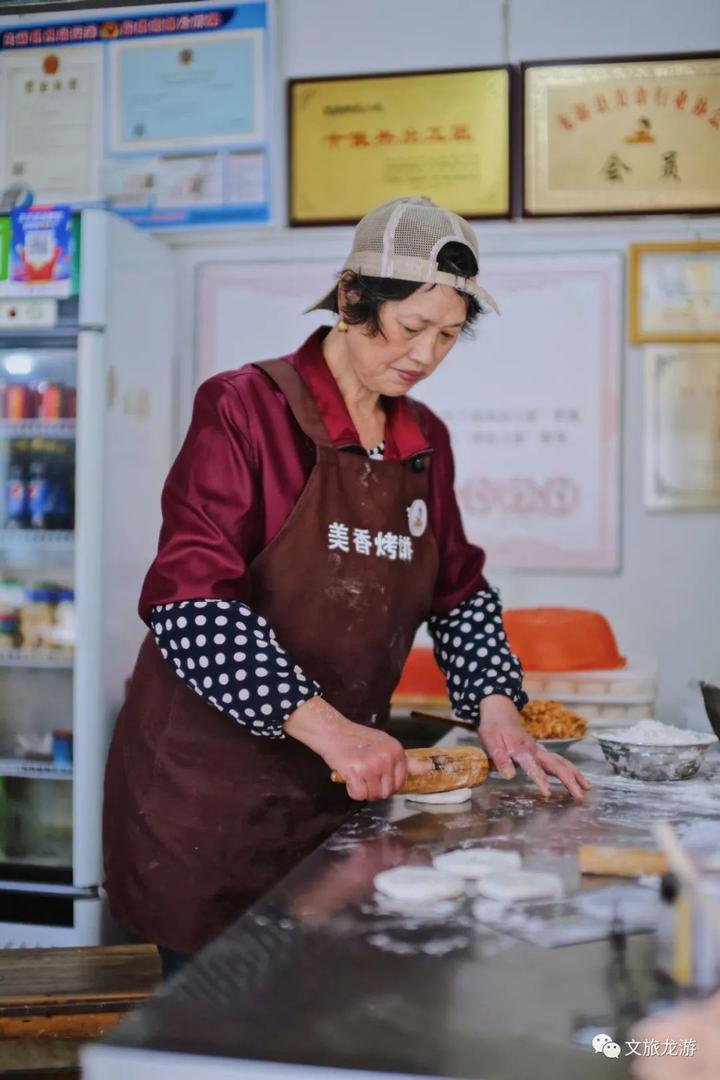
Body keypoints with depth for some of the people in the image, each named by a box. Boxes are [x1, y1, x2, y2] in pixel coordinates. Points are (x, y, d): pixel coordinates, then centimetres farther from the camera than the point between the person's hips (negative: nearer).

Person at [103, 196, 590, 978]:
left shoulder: (425, 441, 9)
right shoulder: (246, 408, -11)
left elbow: (460, 591, 14)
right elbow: (191, 602, -20)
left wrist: (497, 711, -2)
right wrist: (325, 726, -26)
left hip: (343, 782, 6)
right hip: (211, 775, -5)